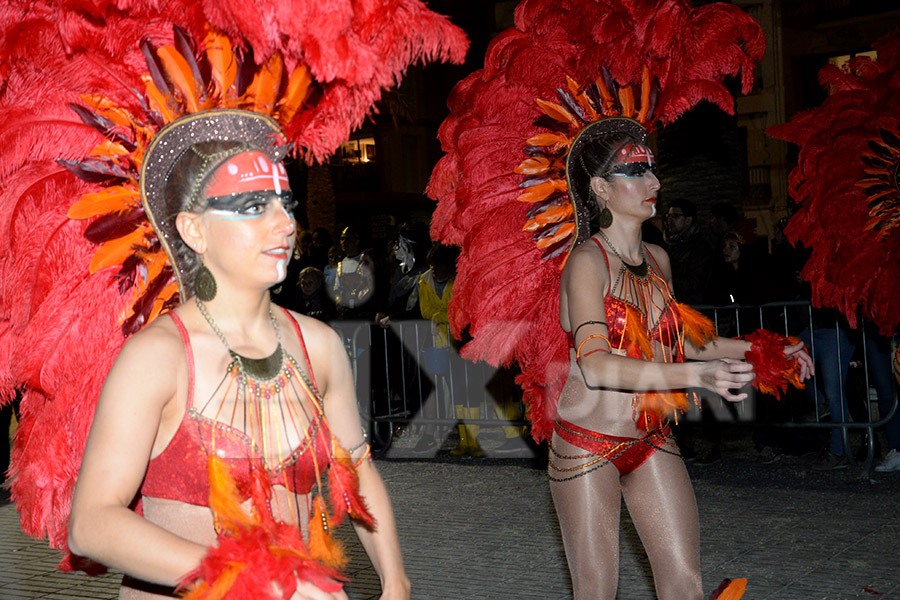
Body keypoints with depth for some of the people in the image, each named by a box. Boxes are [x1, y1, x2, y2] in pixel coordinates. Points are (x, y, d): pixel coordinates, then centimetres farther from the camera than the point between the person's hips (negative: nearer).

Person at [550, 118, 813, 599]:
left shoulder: (658, 260, 7)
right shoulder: (586, 261, -15)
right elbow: (596, 365, -27)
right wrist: (695, 374, -36)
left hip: (651, 441, 6)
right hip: (587, 445, -6)